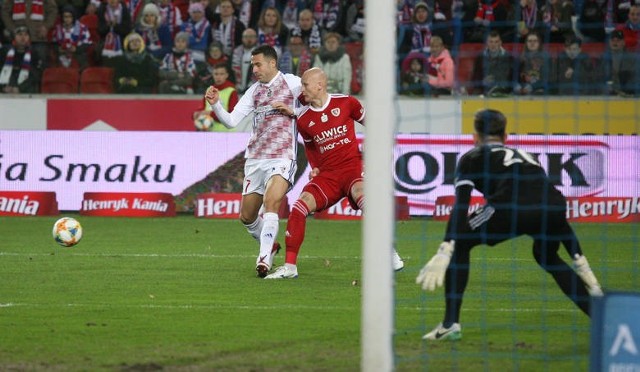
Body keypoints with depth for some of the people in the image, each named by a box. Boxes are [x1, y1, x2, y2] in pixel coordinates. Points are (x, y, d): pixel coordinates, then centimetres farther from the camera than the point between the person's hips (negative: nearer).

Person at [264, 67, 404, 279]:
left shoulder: (346, 103, -2)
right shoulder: (303, 119, 7)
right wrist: (314, 168, 10)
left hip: (352, 166, -4)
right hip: (326, 173, 4)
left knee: (361, 196, -35)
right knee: (299, 207, -18)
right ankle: (290, 266, -9)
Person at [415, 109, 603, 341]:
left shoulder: (472, 158, 25)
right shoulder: (524, 156, 39)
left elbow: (461, 206, 7)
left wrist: (445, 251, -2)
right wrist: (580, 263, 41)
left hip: (512, 208, -5)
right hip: (553, 206, 5)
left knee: (459, 243, 18)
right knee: (546, 255, 35)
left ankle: (450, 324, 6)